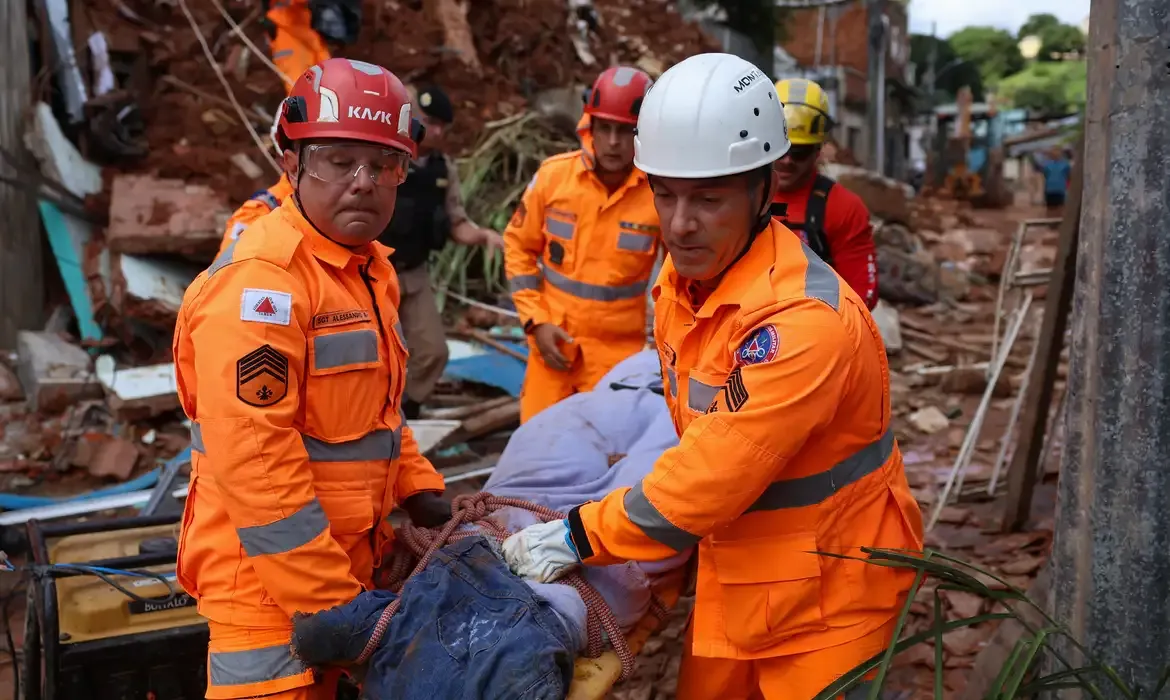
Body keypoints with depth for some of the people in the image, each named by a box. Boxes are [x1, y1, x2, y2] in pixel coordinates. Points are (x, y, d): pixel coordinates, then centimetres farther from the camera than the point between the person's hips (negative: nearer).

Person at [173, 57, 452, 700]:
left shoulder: (370, 268, 9)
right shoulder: (260, 280, -22)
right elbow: (253, 463, -26)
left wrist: (422, 492, 9)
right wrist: (334, 601, -21)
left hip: (348, 559, 9)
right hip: (268, 575, -9)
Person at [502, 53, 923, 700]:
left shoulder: (806, 320, -29)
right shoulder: (678, 281, -2)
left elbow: (711, 477, -28)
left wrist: (580, 535, -20)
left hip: (829, 594, -7)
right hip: (731, 577, 7)